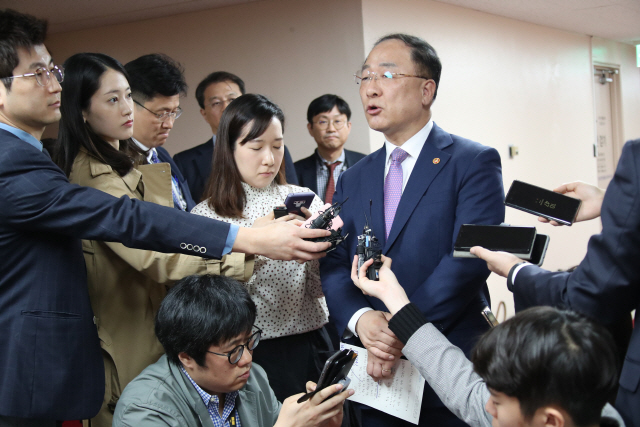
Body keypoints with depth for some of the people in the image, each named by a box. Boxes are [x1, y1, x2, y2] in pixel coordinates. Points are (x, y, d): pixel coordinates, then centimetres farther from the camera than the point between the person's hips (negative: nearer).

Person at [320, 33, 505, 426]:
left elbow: (470, 257, -17)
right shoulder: (353, 179, 11)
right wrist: (360, 318, -16)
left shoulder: (475, 162, -5)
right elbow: (334, 265, 4)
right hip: (376, 373, 5)